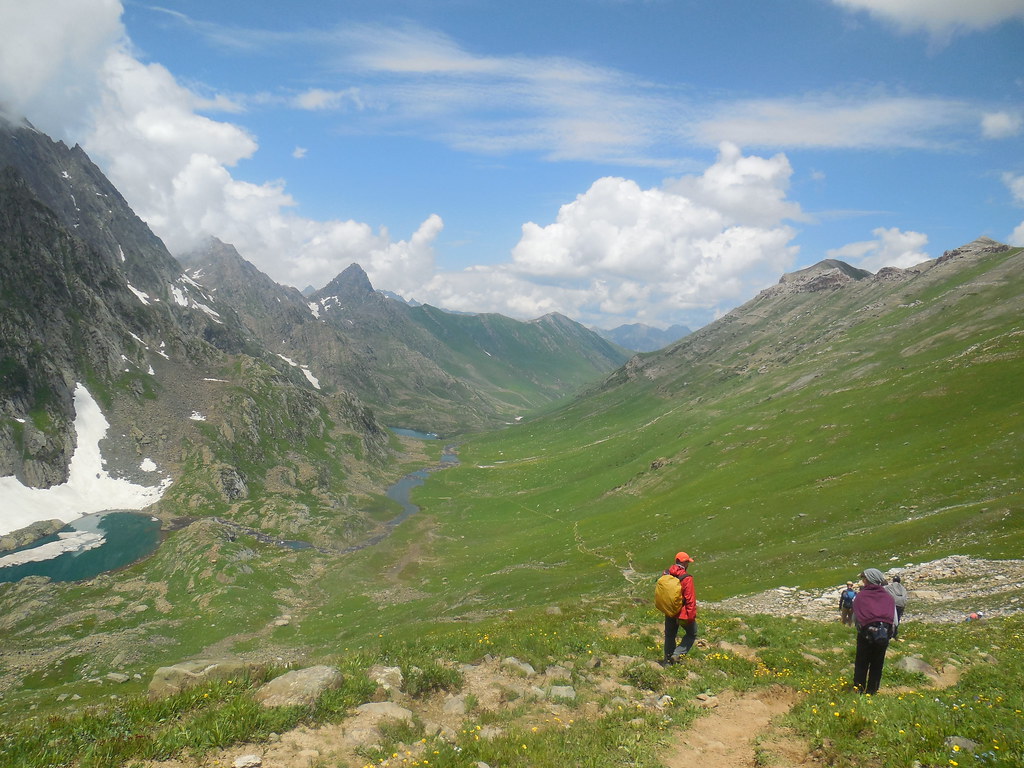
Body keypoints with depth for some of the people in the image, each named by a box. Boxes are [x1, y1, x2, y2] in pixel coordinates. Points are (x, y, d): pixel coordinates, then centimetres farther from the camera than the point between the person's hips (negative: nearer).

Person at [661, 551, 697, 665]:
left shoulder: (666, 574, -2)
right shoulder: (686, 578, -22)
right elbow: (690, 599, -21)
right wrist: (691, 616, -15)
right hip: (683, 613, -6)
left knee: (670, 635, 20)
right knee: (691, 634, 15)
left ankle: (668, 660, 25)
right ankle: (677, 654, 4)